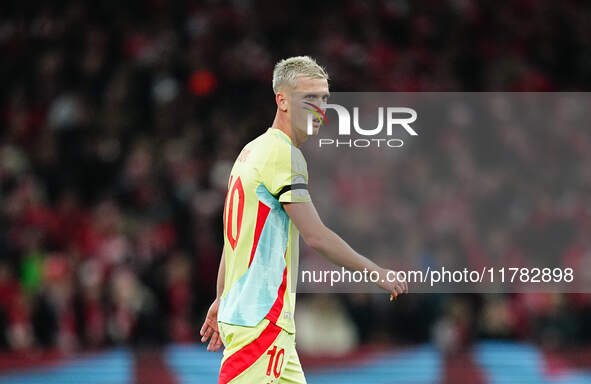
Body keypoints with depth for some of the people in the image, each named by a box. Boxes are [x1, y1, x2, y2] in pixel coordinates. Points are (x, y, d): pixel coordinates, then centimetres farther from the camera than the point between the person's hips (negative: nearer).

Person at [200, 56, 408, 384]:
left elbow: (235, 237, 23)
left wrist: (221, 300, 28)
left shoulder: (251, 151, 18)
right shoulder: (283, 153, -12)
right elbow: (315, 236, -16)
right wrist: (376, 272, -9)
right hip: (260, 319, -10)